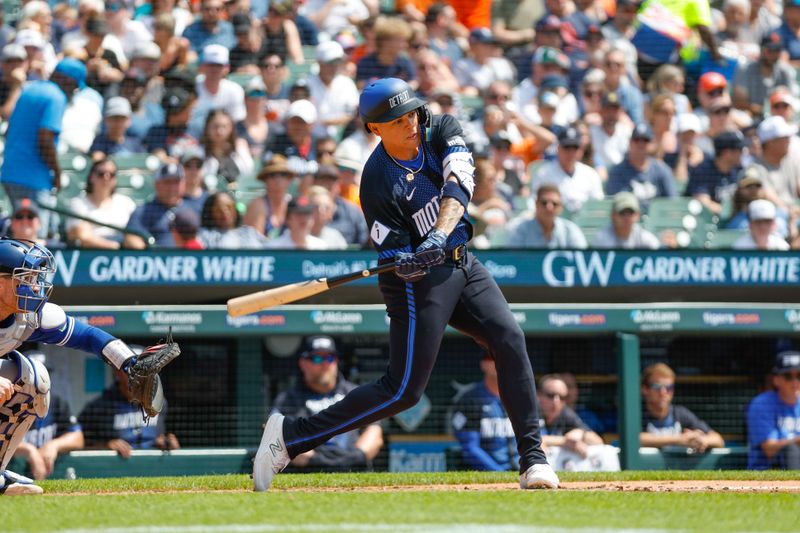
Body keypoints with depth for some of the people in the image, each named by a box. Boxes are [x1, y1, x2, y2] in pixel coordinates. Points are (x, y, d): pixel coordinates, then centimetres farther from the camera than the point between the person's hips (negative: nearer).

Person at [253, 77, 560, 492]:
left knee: (510, 340, -11)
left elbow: (458, 186, -21)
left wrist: (438, 236, -37)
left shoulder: (442, 132, -4)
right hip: (420, 279, -6)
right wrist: (406, 263, -41)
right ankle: (290, 434, -4)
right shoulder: (377, 182, -18)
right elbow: (393, 255, -17)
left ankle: (532, 458, -6)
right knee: (403, 390, -10)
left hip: (462, 263, 6)